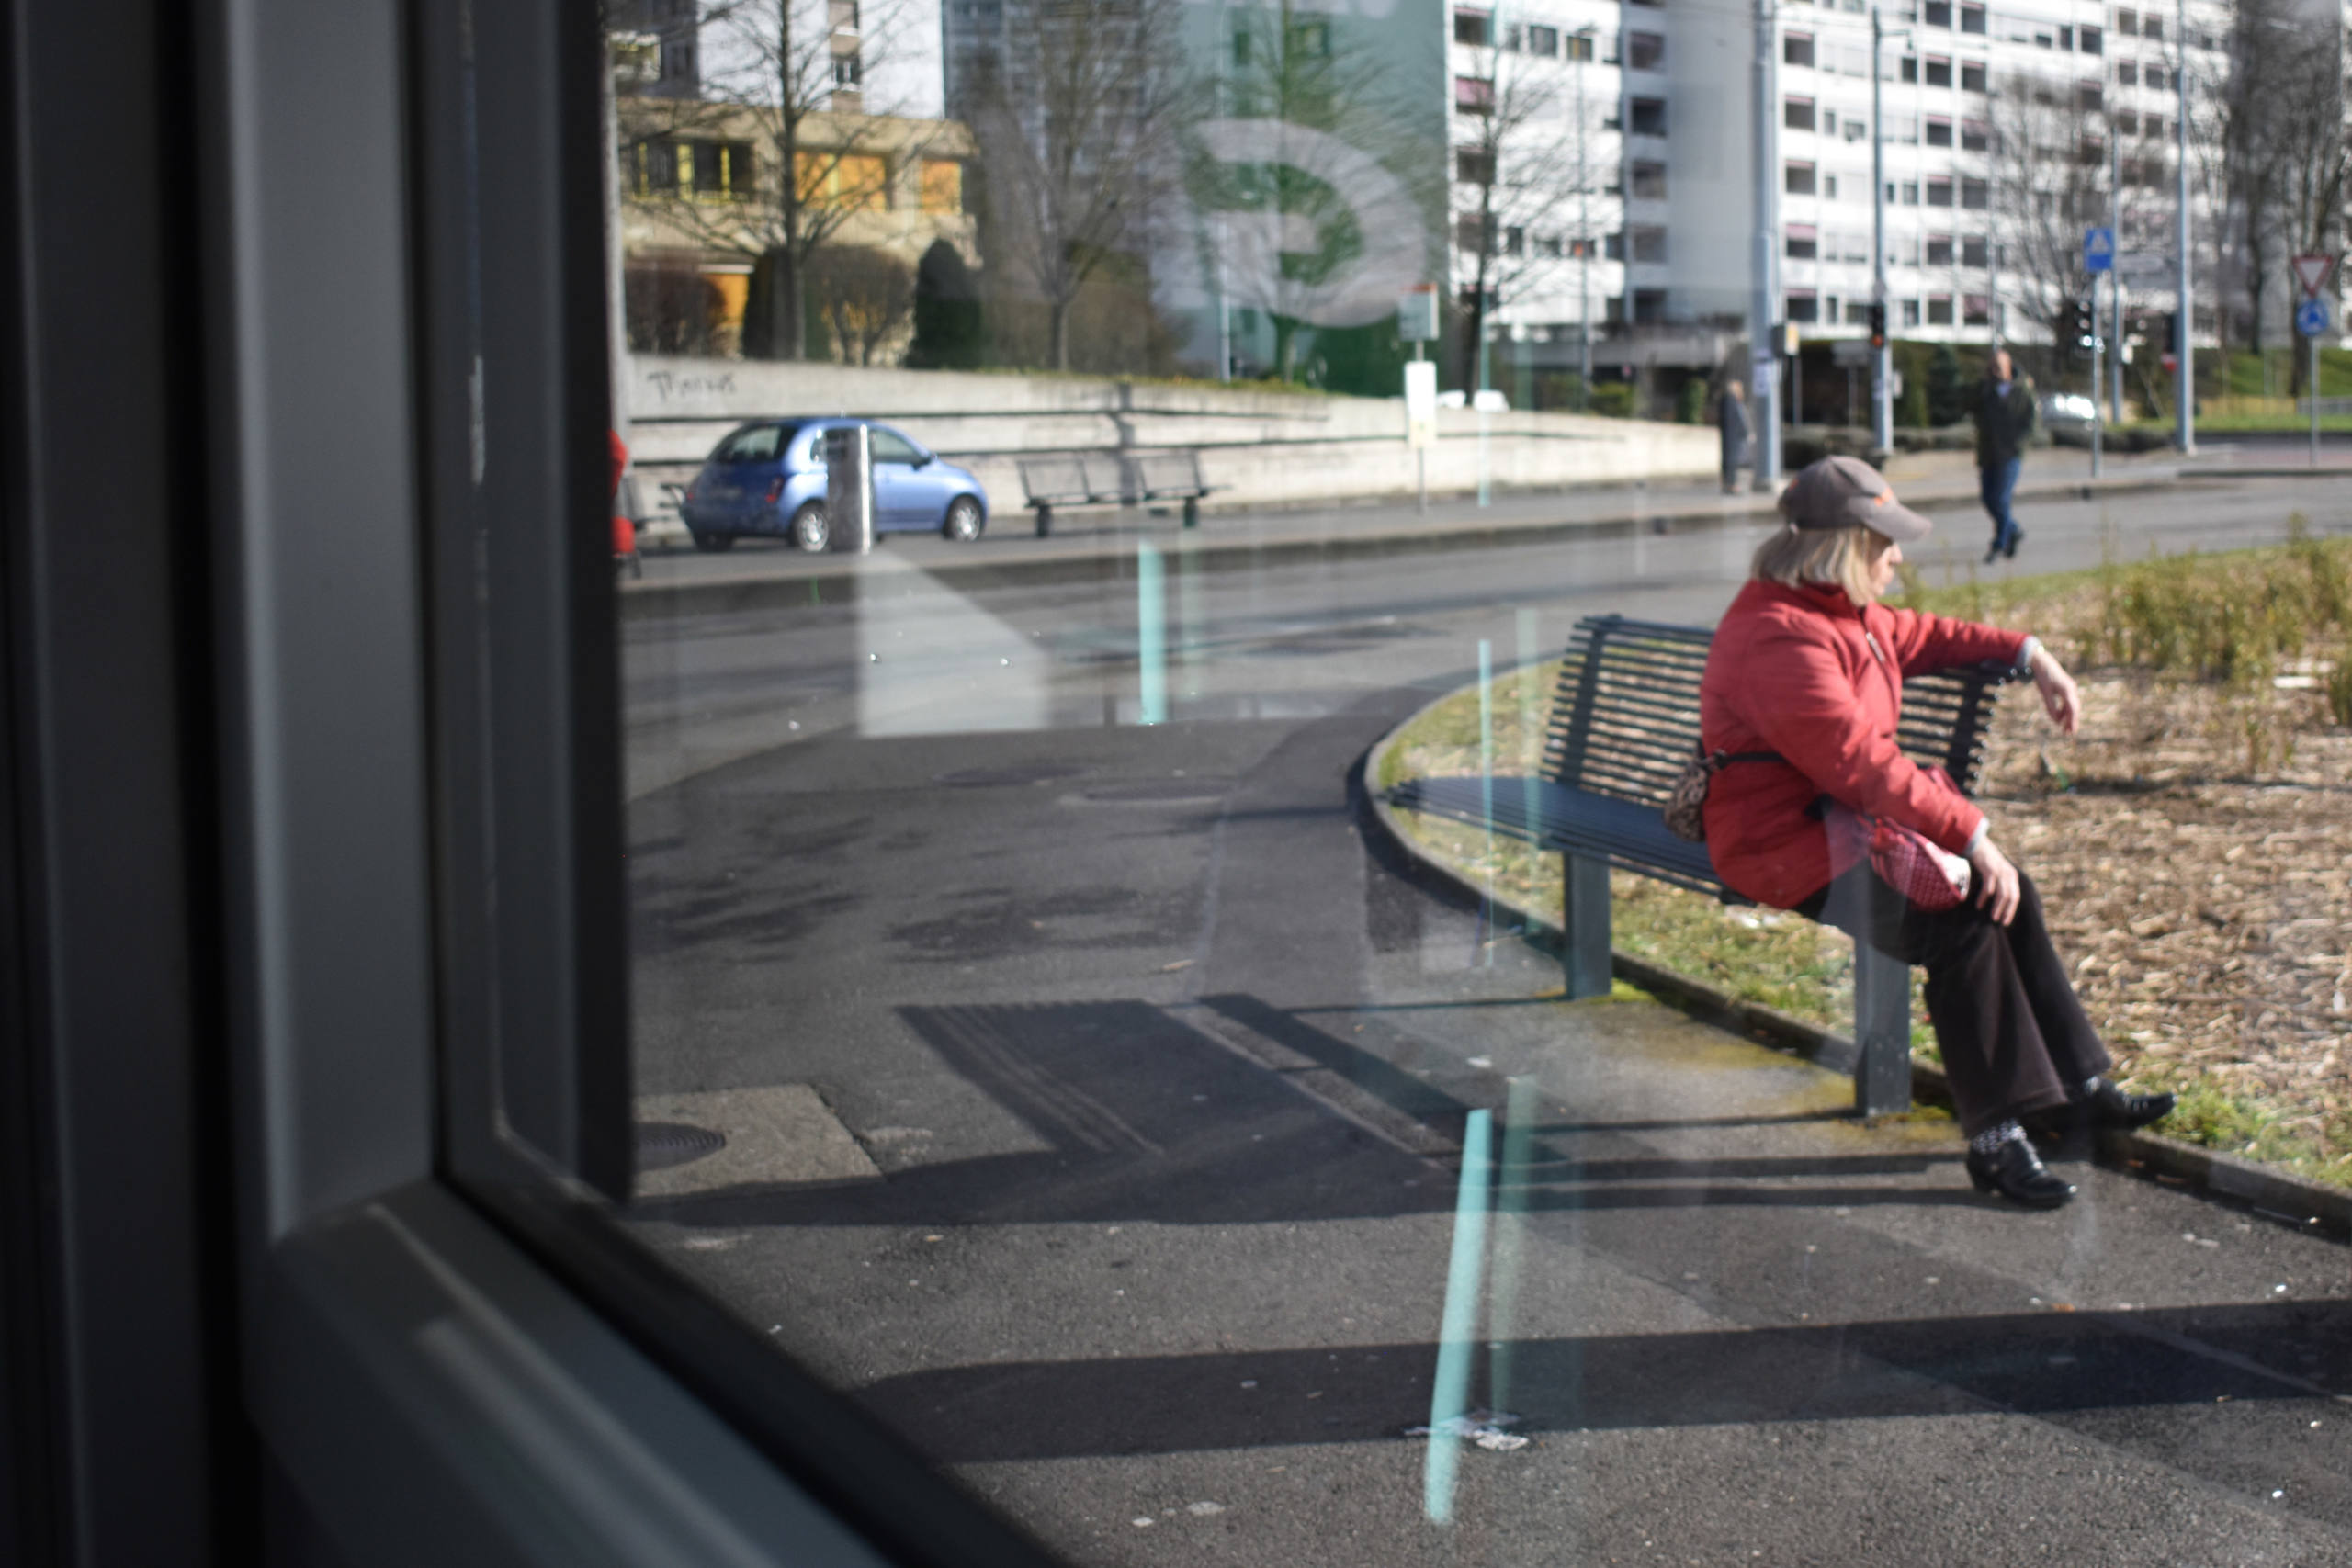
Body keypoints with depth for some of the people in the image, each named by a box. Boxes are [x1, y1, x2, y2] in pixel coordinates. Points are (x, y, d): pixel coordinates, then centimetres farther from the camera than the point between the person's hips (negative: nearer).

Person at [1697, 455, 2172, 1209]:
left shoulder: (1845, 612, 11)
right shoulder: (1782, 641, -24)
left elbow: (1920, 637, 31)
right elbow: (1865, 766, -29)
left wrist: (2031, 655, 21)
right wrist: (1972, 834, -27)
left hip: (1843, 822, 11)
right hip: (1789, 848, -11)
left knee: (2006, 892, 0)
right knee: (1966, 919, -24)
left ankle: (2074, 1087, 9)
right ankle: (1996, 1139, -19)